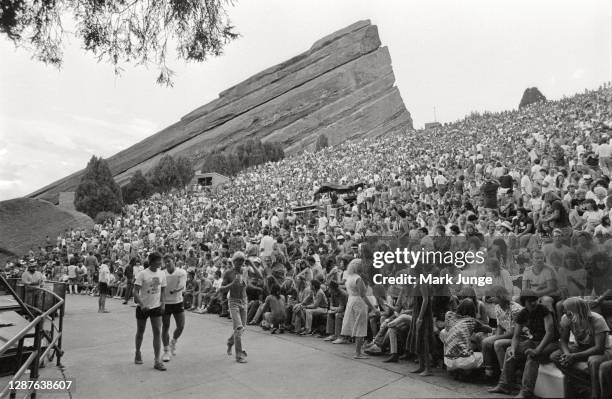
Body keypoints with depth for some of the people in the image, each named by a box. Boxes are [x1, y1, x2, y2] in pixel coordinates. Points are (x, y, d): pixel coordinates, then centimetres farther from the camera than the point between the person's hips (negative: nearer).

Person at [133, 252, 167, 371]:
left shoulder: (162, 274, 1)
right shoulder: (142, 274, -14)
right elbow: (135, 292, -17)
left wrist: (162, 302, -1)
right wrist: (142, 305, -29)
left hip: (156, 307, 3)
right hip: (142, 307, -3)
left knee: (157, 332, -4)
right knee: (140, 331, 14)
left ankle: (157, 360, 0)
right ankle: (138, 353, 38)